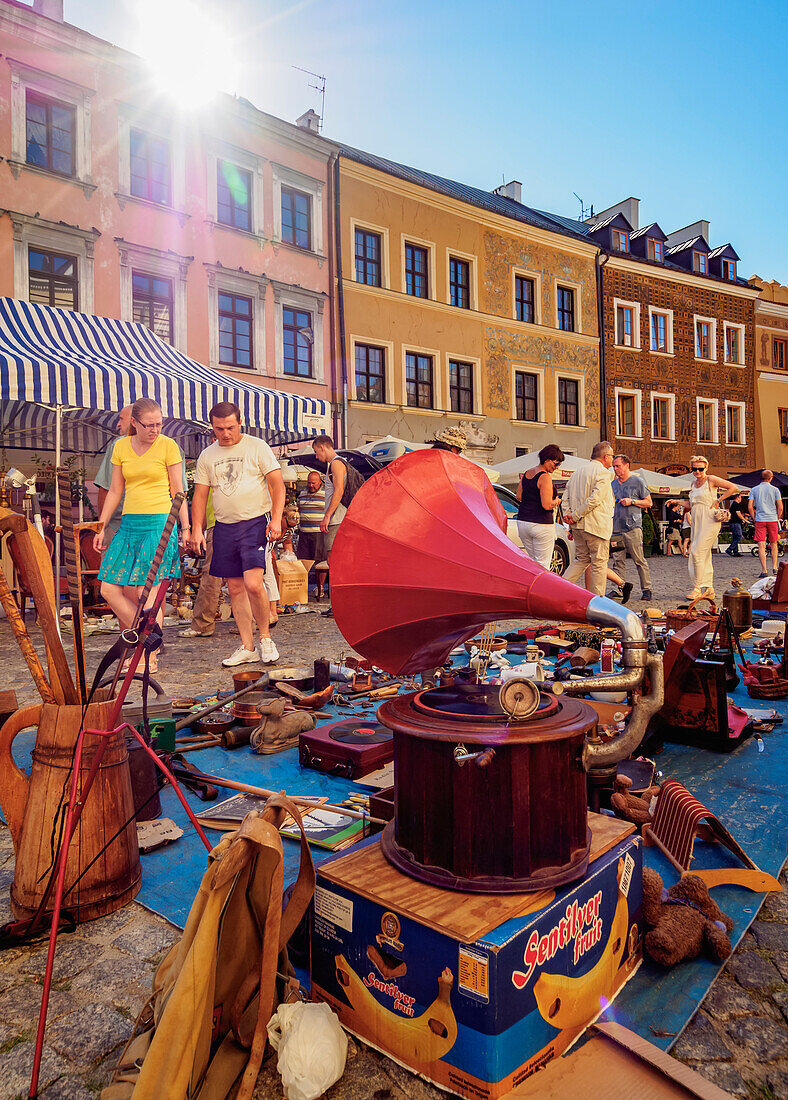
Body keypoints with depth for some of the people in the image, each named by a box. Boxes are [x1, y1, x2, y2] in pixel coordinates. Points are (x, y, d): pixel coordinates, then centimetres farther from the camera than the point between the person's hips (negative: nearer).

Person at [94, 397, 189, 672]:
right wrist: (101, 527, 13)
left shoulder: (168, 446, -1)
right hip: (129, 524, 5)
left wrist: (185, 528, -1)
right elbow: (115, 490, 15)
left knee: (146, 591, -8)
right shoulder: (120, 447, 10)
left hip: (159, 523, -5)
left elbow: (177, 491, 1)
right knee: (110, 589, 0)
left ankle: (150, 657, 4)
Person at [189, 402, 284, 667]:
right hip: (224, 527, 5)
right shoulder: (207, 456, 11)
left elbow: (278, 484, -3)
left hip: (255, 522, -5)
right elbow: (200, 495, 13)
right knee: (235, 588, 5)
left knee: (253, 584, -18)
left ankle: (265, 638, 5)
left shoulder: (257, 447, 0)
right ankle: (247, 648, 15)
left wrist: (276, 519, -14)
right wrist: (197, 530, 2)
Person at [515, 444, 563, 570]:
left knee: (533, 561, 17)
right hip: (541, 525, -8)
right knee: (543, 565, 0)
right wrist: (556, 501, 0)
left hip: (522, 522, 8)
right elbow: (547, 505, -20)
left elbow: (519, 496, 17)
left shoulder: (526, 473, 10)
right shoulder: (545, 477, -14)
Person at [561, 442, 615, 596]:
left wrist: (567, 514, 1)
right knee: (599, 563, 1)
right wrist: (575, 516, -15)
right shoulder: (603, 473, -10)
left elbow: (566, 496, 12)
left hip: (578, 526, 7)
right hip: (597, 525, -7)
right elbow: (594, 499, -20)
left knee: (581, 559, 18)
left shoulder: (578, 471, 15)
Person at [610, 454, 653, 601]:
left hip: (633, 527, -5)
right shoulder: (613, 484, 18)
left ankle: (647, 590, 2)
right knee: (618, 560, 3)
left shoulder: (638, 481, 3)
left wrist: (632, 501, -9)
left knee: (639, 560, -5)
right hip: (616, 528, 5)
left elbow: (649, 502, 3)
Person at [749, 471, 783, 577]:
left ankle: (764, 570, -9)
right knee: (773, 544, 16)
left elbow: (750, 506, -4)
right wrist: (777, 519, 10)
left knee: (761, 545, -4)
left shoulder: (754, 490, 4)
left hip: (759, 520, 0)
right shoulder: (775, 489, 2)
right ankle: (775, 567, 14)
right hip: (772, 520, 0)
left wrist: (754, 518, 7)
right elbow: (780, 508, -2)